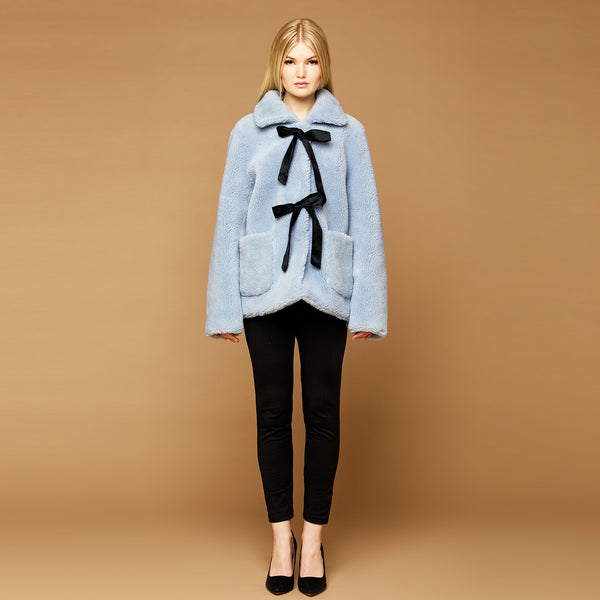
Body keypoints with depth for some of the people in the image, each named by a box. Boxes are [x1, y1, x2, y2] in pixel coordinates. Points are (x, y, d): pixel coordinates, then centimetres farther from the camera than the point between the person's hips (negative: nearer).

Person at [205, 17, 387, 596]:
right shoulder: (248, 131, 6)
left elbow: (366, 221, 2)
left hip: (326, 288, 0)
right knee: (273, 412, 7)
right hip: (266, 288, 0)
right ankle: (281, 537, 21)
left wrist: (367, 306, -4)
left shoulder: (349, 133, 6)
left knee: (322, 412, 6)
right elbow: (229, 219, 4)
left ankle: (313, 537, 20)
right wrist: (224, 308, -1)